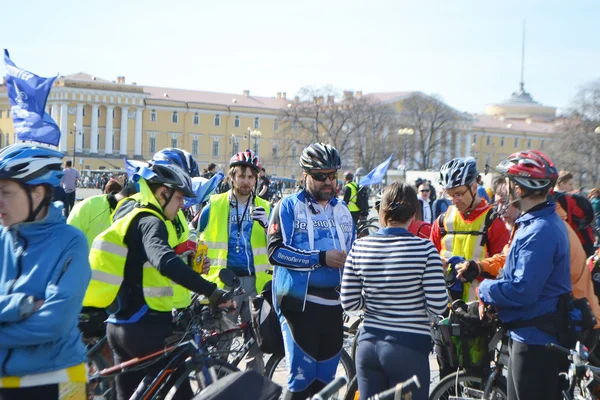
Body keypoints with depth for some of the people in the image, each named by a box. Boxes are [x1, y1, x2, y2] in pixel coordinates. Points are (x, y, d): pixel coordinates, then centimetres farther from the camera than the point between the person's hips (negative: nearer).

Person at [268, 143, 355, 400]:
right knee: (302, 379, -8)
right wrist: (320, 258, -18)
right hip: (299, 303, -6)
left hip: (333, 305, 6)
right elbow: (276, 250, -13)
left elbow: (351, 253, 27)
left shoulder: (342, 210, 18)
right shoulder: (289, 206, -1)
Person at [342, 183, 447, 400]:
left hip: (368, 344, 4)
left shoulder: (359, 247, -2)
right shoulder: (424, 248, -13)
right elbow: (437, 305, -14)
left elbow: (348, 303, 1)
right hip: (409, 349, -4)